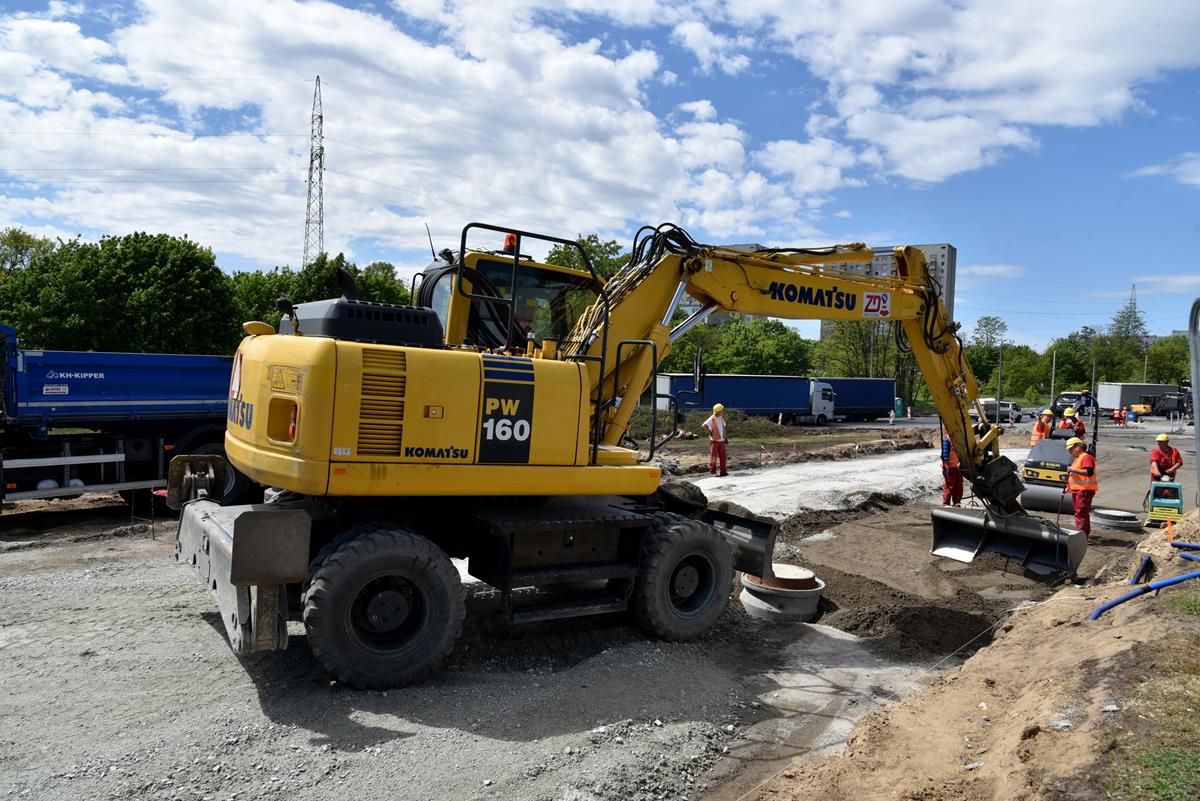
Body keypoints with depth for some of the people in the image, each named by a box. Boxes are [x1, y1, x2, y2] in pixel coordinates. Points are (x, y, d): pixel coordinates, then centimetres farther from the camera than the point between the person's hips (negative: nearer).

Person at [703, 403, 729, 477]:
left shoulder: (721, 418, 9)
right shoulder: (712, 419, -16)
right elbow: (704, 425, -29)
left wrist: (725, 437, 17)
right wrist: (710, 432, -19)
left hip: (722, 441, 7)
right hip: (714, 441, -7)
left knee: (723, 456, 6)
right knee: (714, 456, -4)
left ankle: (723, 471, 12)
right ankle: (712, 471, 4)